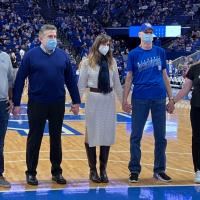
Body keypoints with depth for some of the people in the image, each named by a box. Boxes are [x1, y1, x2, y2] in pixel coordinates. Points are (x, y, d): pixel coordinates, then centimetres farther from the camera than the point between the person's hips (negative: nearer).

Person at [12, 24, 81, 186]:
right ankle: (31, 173, 18)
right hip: (37, 104, -3)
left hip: (58, 105, 3)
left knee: (56, 138, 12)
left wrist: (76, 101, 6)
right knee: (34, 139, 7)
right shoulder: (31, 55, -5)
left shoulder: (63, 56, 4)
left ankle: (57, 172, 24)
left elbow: (70, 80, 8)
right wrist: (16, 103, -7)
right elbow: (20, 79, -5)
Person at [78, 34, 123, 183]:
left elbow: (117, 83, 10)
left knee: (107, 134, 7)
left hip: (109, 100, 3)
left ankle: (103, 169, 18)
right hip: (94, 99, -3)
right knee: (92, 134, 4)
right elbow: (81, 84, -2)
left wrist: (123, 100, 12)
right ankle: (93, 170, 15)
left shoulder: (112, 62, 4)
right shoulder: (87, 62, -5)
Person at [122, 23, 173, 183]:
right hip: (140, 99, -2)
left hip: (159, 99, 2)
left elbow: (164, 75, 11)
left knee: (161, 136, 7)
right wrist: (125, 100, -4)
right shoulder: (134, 54, 2)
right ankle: (134, 170, 13)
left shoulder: (160, 52, 8)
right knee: (136, 136, 3)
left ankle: (160, 170, 17)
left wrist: (171, 98, 8)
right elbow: (129, 78, 2)